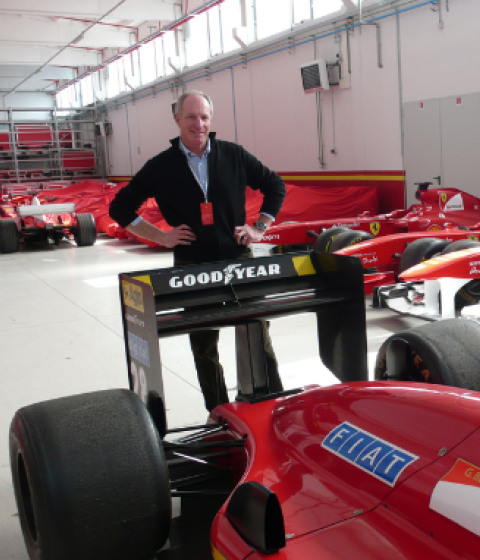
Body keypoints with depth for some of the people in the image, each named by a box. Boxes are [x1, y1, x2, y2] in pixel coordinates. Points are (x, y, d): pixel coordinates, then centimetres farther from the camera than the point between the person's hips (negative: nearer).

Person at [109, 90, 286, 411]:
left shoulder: (233, 155, 4)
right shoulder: (161, 166, 1)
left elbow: (275, 186, 15)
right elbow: (120, 207, 7)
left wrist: (260, 228, 5)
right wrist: (161, 237, -1)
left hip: (239, 260, 0)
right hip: (191, 268, 0)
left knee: (258, 338, 3)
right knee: (204, 347, 9)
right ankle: (219, 414, 23)